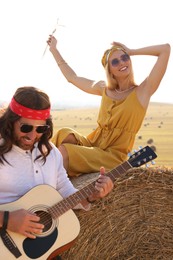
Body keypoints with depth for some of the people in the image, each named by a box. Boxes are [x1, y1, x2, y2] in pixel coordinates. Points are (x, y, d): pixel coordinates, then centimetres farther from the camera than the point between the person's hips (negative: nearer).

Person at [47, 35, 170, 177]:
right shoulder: (104, 89, 12)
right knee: (65, 134, -24)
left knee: (64, 151, -24)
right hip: (92, 144, 5)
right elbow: (72, 77, 25)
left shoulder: (143, 91, -3)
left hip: (113, 155, -5)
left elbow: (165, 49, -11)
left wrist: (131, 51, -1)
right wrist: (54, 49, 28)